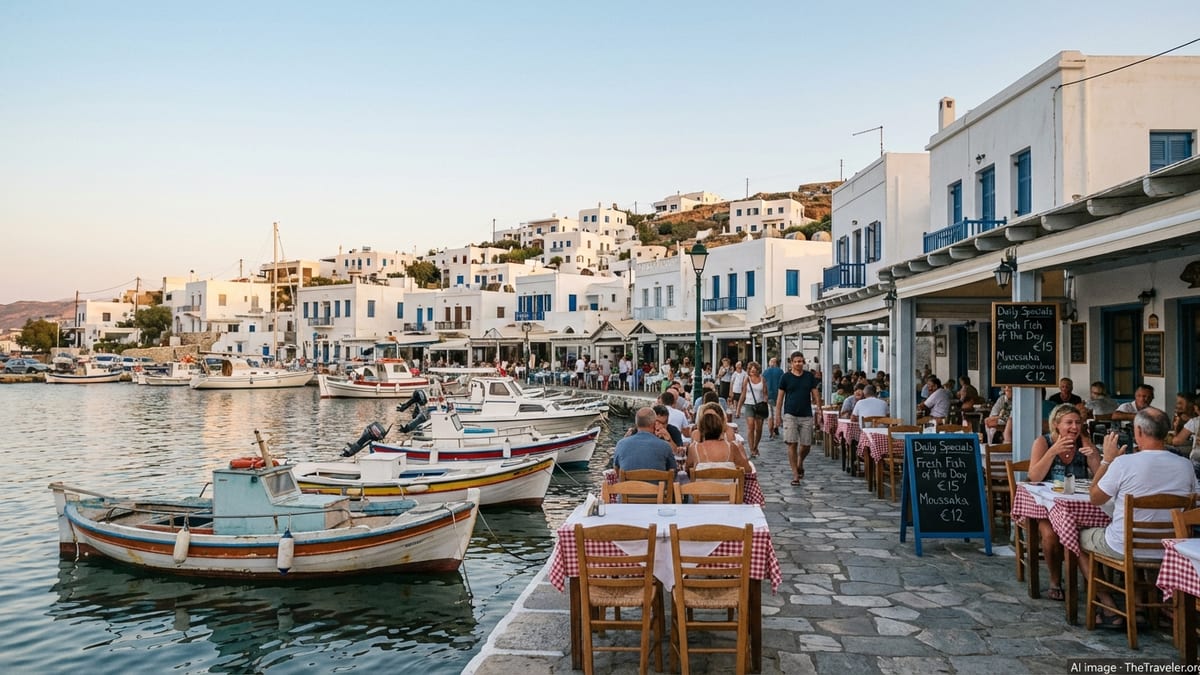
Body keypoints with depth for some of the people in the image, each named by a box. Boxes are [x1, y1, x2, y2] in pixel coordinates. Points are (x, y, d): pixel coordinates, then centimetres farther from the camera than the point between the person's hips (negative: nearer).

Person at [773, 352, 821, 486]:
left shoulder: (809, 376, 7)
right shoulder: (786, 377, 2)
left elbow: (815, 394, 9)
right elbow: (780, 397, 4)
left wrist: (819, 409, -1)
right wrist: (777, 415, -1)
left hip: (806, 415, 2)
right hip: (790, 415, -2)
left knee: (806, 445, 3)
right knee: (792, 444, -7)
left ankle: (800, 463, 34)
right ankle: (795, 474, 0)